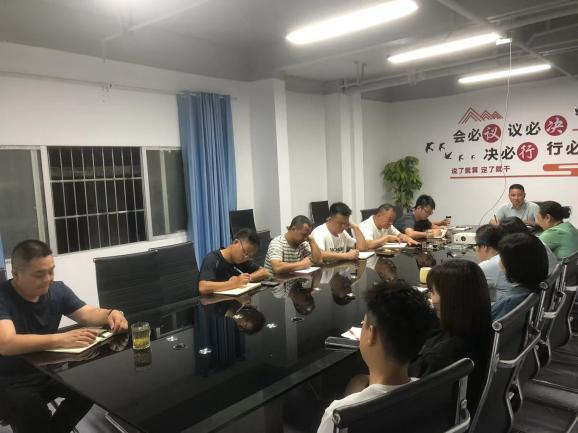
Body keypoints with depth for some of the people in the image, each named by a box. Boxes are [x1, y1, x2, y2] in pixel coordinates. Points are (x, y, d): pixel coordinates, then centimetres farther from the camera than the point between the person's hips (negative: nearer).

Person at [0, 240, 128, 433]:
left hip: (47, 370, 6)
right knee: (34, 415, -32)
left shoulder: (57, 290, -3)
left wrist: (111, 314, -24)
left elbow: (88, 314, -1)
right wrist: (60, 339, -46)